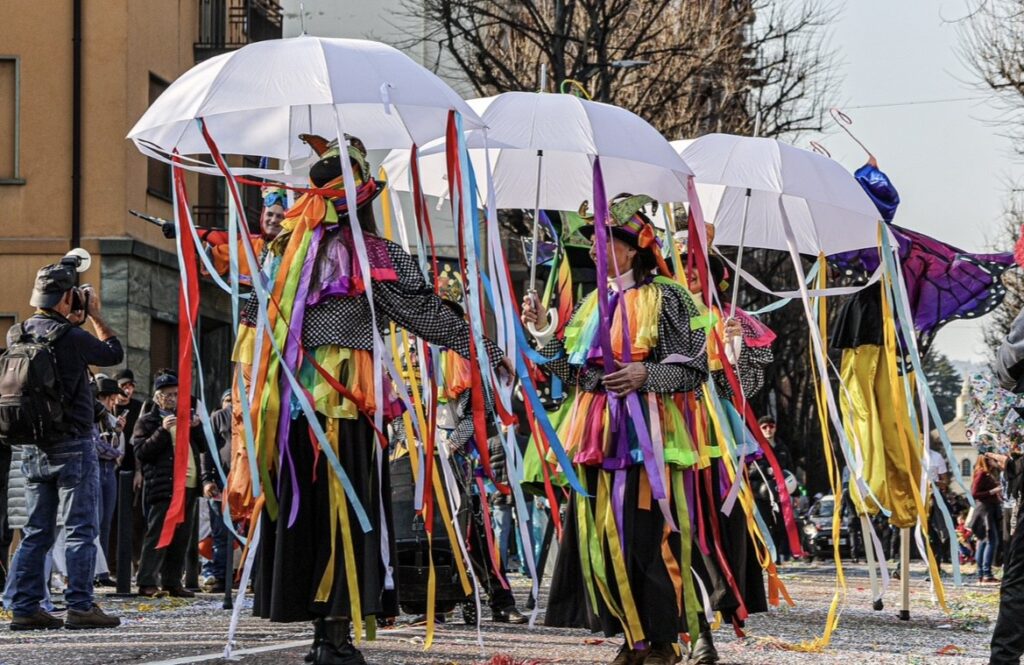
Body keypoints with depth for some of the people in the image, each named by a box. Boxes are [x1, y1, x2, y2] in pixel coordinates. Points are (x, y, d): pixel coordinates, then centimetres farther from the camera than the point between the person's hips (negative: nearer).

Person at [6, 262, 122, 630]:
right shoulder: (71, 337, -16)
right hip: (72, 446, -7)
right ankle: (80, 606, -4)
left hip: (32, 448, 7)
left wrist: (71, 320, 23)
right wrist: (95, 316, 10)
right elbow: (114, 353, 0)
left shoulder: (17, 335, 5)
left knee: (36, 532, 11)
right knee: (81, 530, -2)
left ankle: (25, 607, 9)